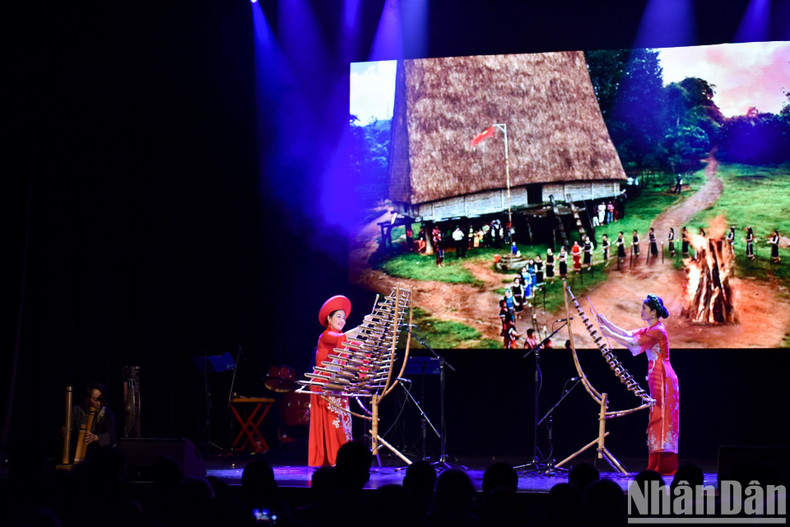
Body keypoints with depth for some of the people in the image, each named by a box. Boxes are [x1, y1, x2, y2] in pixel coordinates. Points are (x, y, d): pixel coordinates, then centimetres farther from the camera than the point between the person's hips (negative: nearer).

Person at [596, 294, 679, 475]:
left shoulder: (658, 330, -14)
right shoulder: (650, 329, 15)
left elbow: (633, 343, -19)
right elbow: (627, 335, 18)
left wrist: (610, 334, -13)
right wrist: (607, 323, 14)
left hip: (662, 378, -10)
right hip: (657, 378, 10)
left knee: (660, 419, -9)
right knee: (658, 420, 8)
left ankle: (663, 466, -8)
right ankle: (659, 465, 10)